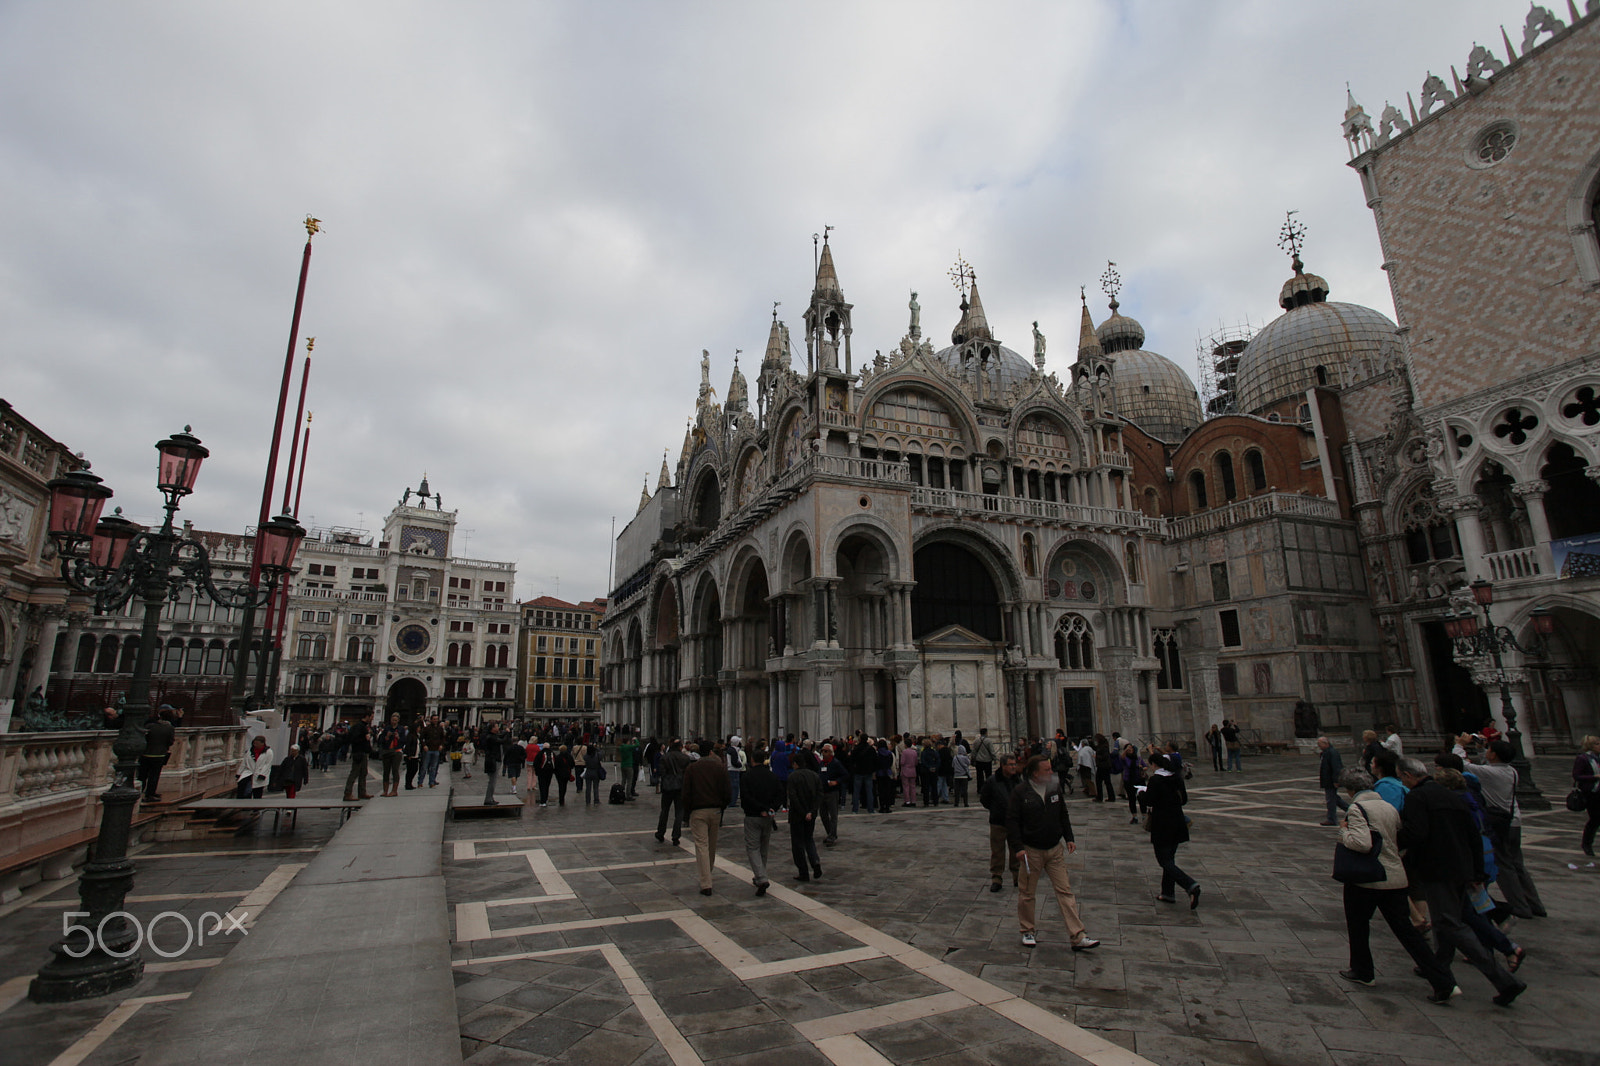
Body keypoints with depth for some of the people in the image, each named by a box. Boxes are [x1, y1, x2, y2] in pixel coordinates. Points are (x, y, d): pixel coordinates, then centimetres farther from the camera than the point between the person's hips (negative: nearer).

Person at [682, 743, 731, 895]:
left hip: (698, 811, -2)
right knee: (712, 845, 17)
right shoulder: (720, 767, 1)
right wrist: (721, 806, 12)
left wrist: (687, 810, 7)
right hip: (715, 811, 2)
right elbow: (728, 793, -2)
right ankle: (707, 875, 33)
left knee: (701, 845, -3)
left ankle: (706, 884, -9)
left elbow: (686, 793, -3)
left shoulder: (691, 768, -1)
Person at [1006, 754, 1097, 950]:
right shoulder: (1020, 792, -12)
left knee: (1065, 891, 1)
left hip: (1055, 849, 4)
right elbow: (1012, 822, -11)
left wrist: (1069, 838, 8)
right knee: (1026, 893, 7)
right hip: (1031, 851, -4)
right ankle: (1028, 932, 25)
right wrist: (1018, 848, -17)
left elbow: (1063, 815, 16)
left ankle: (1078, 937, 4)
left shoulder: (1054, 788, 3)